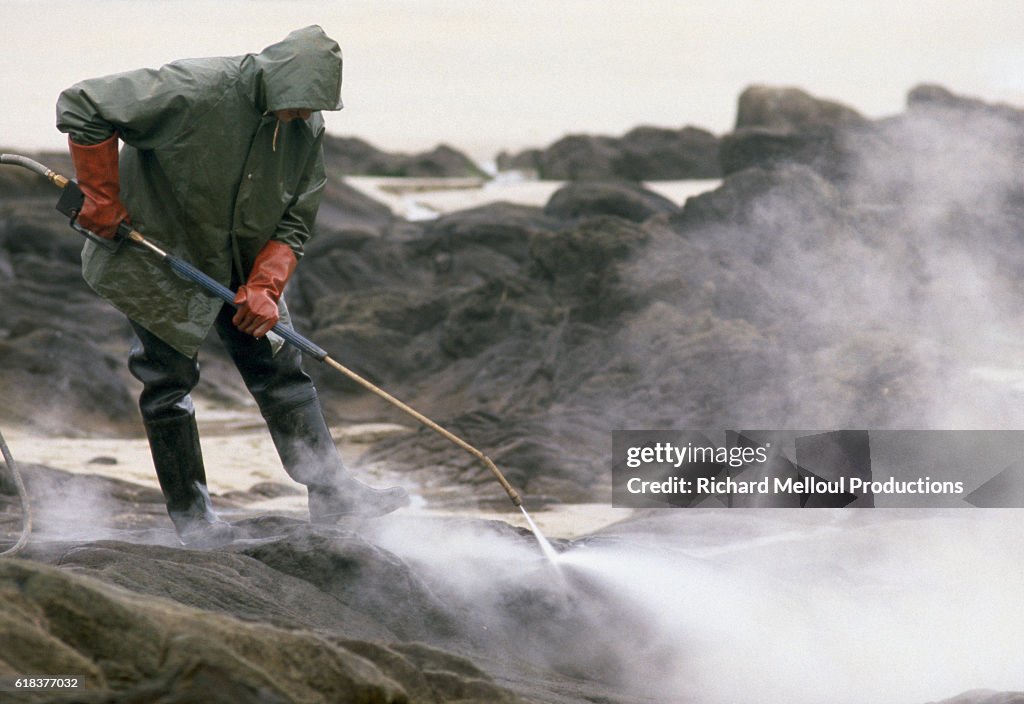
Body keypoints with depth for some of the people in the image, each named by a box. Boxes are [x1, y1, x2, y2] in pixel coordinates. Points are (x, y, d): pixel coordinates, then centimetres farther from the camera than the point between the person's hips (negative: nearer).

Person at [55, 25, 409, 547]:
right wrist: (102, 201, -23)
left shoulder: (307, 128, -9)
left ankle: (332, 494, 9)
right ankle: (191, 518, 8)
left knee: (282, 371, 3)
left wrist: (264, 287, -17)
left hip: (242, 266, 6)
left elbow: (294, 224, -1)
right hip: (157, 258, -5)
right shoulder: (193, 91, -28)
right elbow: (81, 107, -26)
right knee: (170, 379, -2)